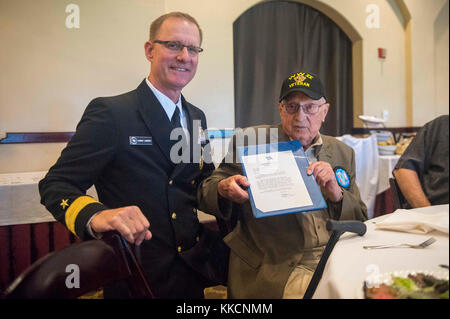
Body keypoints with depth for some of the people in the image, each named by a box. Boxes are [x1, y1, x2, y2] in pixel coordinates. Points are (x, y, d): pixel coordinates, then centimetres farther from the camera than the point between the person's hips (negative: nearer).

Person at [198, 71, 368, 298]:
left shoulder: (343, 153, 14)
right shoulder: (250, 140, 3)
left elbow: (361, 222, 13)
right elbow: (205, 193, 5)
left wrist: (335, 192, -7)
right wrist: (224, 189, -19)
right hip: (279, 271, -5)